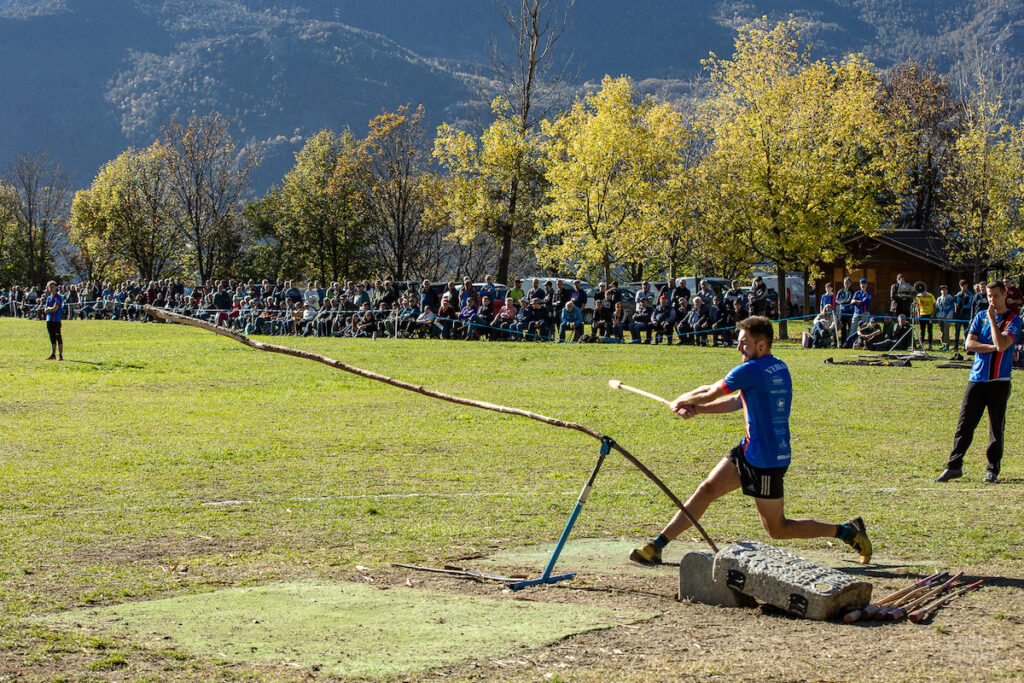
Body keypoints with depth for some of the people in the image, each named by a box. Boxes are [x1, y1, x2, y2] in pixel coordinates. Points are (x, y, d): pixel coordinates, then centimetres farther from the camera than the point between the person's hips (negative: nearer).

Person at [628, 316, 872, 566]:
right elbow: (738, 401, 15)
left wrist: (679, 402, 13)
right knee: (707, 489, 6)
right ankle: (657, 545, 7)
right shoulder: (780, 368, 7)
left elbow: (709, 393, -5)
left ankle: (847, 531, 9)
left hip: (766, 460, -9)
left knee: (777, 530, 2)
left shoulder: (750, 371, -20)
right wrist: (697, 410, 10)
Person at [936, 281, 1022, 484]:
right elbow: (969, 344, 0)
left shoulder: (1013, 320, -1)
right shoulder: (980, 316, 11)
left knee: (996, 427, 3)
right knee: (965, 424, 0)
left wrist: (992, 318, -12)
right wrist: (993, 348, -11)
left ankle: (993, 469, 12)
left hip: (999, 380, -3)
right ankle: (954, 466, 4)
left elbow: (1001, 344, -17)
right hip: (976, 378, 3)